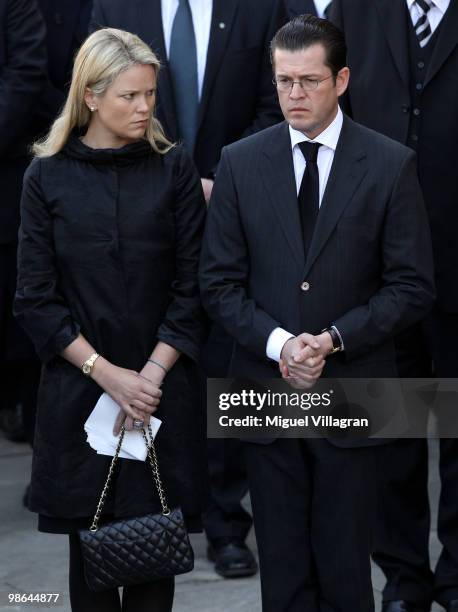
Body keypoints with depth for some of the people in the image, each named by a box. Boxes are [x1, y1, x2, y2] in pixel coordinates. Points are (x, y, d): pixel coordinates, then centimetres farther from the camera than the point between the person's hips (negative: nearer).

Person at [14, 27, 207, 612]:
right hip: (77, 390, 0)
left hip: (161, 389, 0)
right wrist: (106, 373, -10)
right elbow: (35, 299, -1)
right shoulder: (48, 178, 1)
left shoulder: (174, 169, 1)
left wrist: (152, 375, -9)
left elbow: (192, 286, 1)